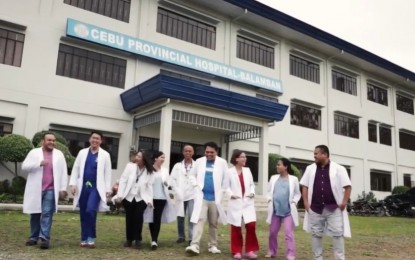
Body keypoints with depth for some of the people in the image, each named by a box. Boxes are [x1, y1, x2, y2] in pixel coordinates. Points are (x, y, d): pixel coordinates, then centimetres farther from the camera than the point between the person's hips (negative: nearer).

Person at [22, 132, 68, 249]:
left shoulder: (59, 154, 8)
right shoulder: (34, 152, 5)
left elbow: (63, 172, 6)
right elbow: (24, 166, -3)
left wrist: (63, 188, 0)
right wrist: (39, 163, -17)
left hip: (50, 190, -1)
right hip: (35, 189, 1)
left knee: (47, 214, -7)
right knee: (35, 214, 9)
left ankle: (44, 238, -9)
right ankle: (34, 237, 21)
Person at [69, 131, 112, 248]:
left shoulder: (105, 155, 4)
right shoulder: (82, 152, 11)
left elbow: (107, 173, 2)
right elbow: (75, 169, 9)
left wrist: (108, 189, -3)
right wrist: (73, 184, -1)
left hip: (96, 187, -3)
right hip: (83, 186, 3)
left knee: (91, 210, -18)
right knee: (83, 213, 7)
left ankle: (91, 237, -2)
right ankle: (84, 239, 17)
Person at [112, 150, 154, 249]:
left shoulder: (150, 171, -2)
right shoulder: (130, 166, -2)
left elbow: (150, 186, -4)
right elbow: (123, 180, -3)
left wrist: (150, 200, -11)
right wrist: (120, 195, -9)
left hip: (141, 198, -1)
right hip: (128, 197, 1)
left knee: (138, 216, -15)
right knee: (129, 217, 6)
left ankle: (138, 240, -1)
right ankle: (129, 239, 22)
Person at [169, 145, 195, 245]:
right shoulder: (177, 165, 9)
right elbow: (172, 179, 4)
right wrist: (177, 190, -5)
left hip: (192, 194, -2)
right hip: (181, 195, 3)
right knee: (180, 216, 10)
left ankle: (191, 238, -2)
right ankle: (181, 236, 24)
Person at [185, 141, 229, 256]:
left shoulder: (222, 163, 0)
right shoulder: (199, 161, 4)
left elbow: (226, 179, 5)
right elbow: (193, 175, 15)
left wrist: (221, 192, 3)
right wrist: (196, 185, 0)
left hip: (215, 198, 0)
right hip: (201, 197, 0)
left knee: (214, 223, 10)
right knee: (199, 220, -11)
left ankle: (213, 245, 21)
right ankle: (194, 245, -16)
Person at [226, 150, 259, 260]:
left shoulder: (247, 170, 11)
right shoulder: (230, 171, -3)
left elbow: (252, 184, 14)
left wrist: (252, 192, -3)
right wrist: (231, 194, -17)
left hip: (248, 202, 3)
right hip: (235, 203, -3)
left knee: (251, 225, -8)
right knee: (236, 228, 5)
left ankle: (250, 250, 7)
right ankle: (237, 251, 18)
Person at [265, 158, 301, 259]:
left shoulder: (293, 179, -1)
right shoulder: (274, 178, 7)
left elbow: (297, 194, 6)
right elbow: (269, 191, 14)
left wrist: (293, 202, -9)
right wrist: (270, 200, -2)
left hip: (288, 211, -4)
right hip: (275, 210, 4)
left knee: (289, 233, -7)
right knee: (272, 232, 12)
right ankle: (272, 252, 27)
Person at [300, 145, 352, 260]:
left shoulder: (338, 169, -2)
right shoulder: (310, 169, 7)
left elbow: (348, 186, -1)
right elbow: (305, 186, 9)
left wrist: (344, 202, -8)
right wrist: (306, 202, 0)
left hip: (334, 208, -3)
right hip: (315, 208, 3)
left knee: (337, 234, 1)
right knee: (316, 234, 9)